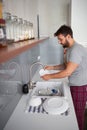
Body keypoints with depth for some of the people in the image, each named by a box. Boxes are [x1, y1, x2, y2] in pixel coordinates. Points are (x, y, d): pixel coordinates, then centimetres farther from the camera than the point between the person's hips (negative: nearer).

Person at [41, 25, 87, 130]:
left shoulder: (76, 50, -24)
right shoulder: (69, 49, 8)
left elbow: (68, 72, -26)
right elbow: (66, 65, 16)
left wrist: (50, 76, -17)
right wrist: (52, 67, 4)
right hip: (74, 85, 9)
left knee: (77, 114, 6)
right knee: (74, 111, 20)